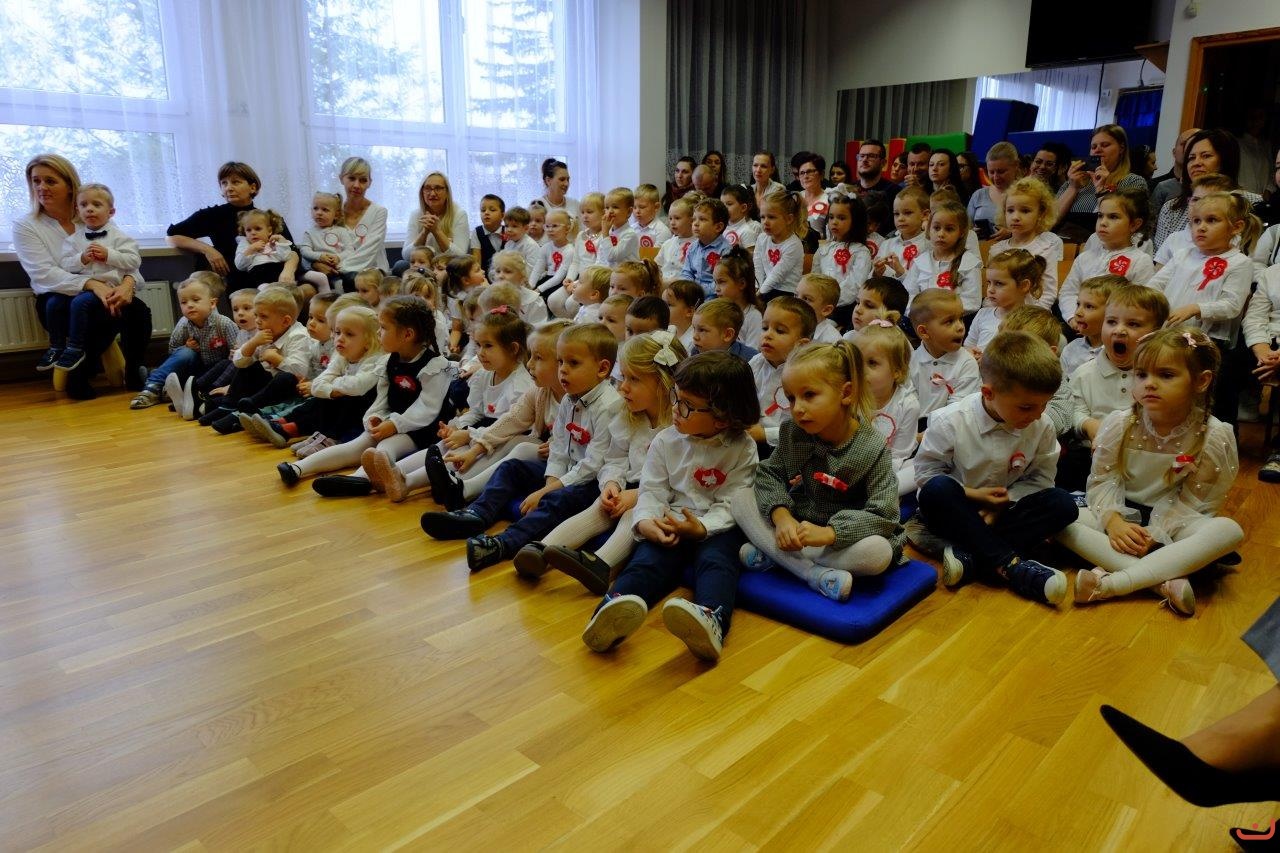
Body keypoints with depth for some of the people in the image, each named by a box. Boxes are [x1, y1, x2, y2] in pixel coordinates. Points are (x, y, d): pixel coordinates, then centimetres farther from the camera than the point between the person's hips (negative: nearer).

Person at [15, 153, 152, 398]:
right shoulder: (25, 226, 2)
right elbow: (44, 275, -13)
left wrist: (128, 282, -26)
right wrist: (91, 284, -31)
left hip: (103, 295, 2)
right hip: (59, 301, -2)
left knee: (138, 310, -30)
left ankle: (133, 373, -8)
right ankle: (78, 376, -13)